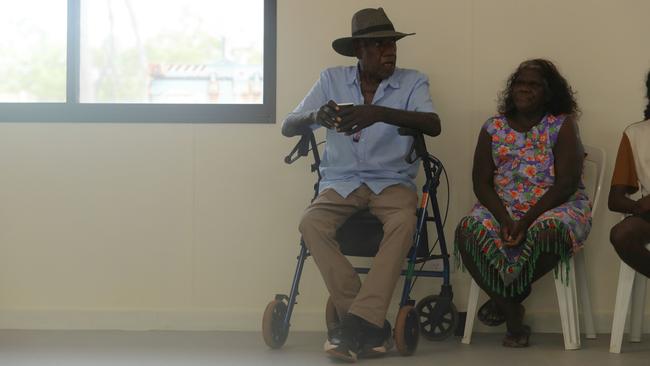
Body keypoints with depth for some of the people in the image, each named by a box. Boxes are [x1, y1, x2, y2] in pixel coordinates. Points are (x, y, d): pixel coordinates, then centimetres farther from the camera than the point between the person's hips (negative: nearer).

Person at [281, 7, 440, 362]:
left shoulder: (412, 82, 0)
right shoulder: (332, 79, 4)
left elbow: (433, 126, -19)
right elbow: (288, 127, -2)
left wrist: (381, 113, -36)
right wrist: (316, 116, -27)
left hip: (392, 181, -1)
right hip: (341, 181, 1)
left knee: (403, 223, -35)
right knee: (311, 223, -29)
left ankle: (358, 322, -32)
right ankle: (370, 324, -26)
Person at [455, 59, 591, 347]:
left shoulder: (562, 126, 0)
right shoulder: (493, 128, 9)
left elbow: (566, 183, -10)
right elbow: (481, 183, 3)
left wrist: (527, 221, -21)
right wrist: (504, 219, -16)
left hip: (555, 207, -3)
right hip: (502, 207, 3)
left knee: (549, 231, -39)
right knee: (468, 230, -30)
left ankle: (505, 299, -12)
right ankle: (512, 312, -16)